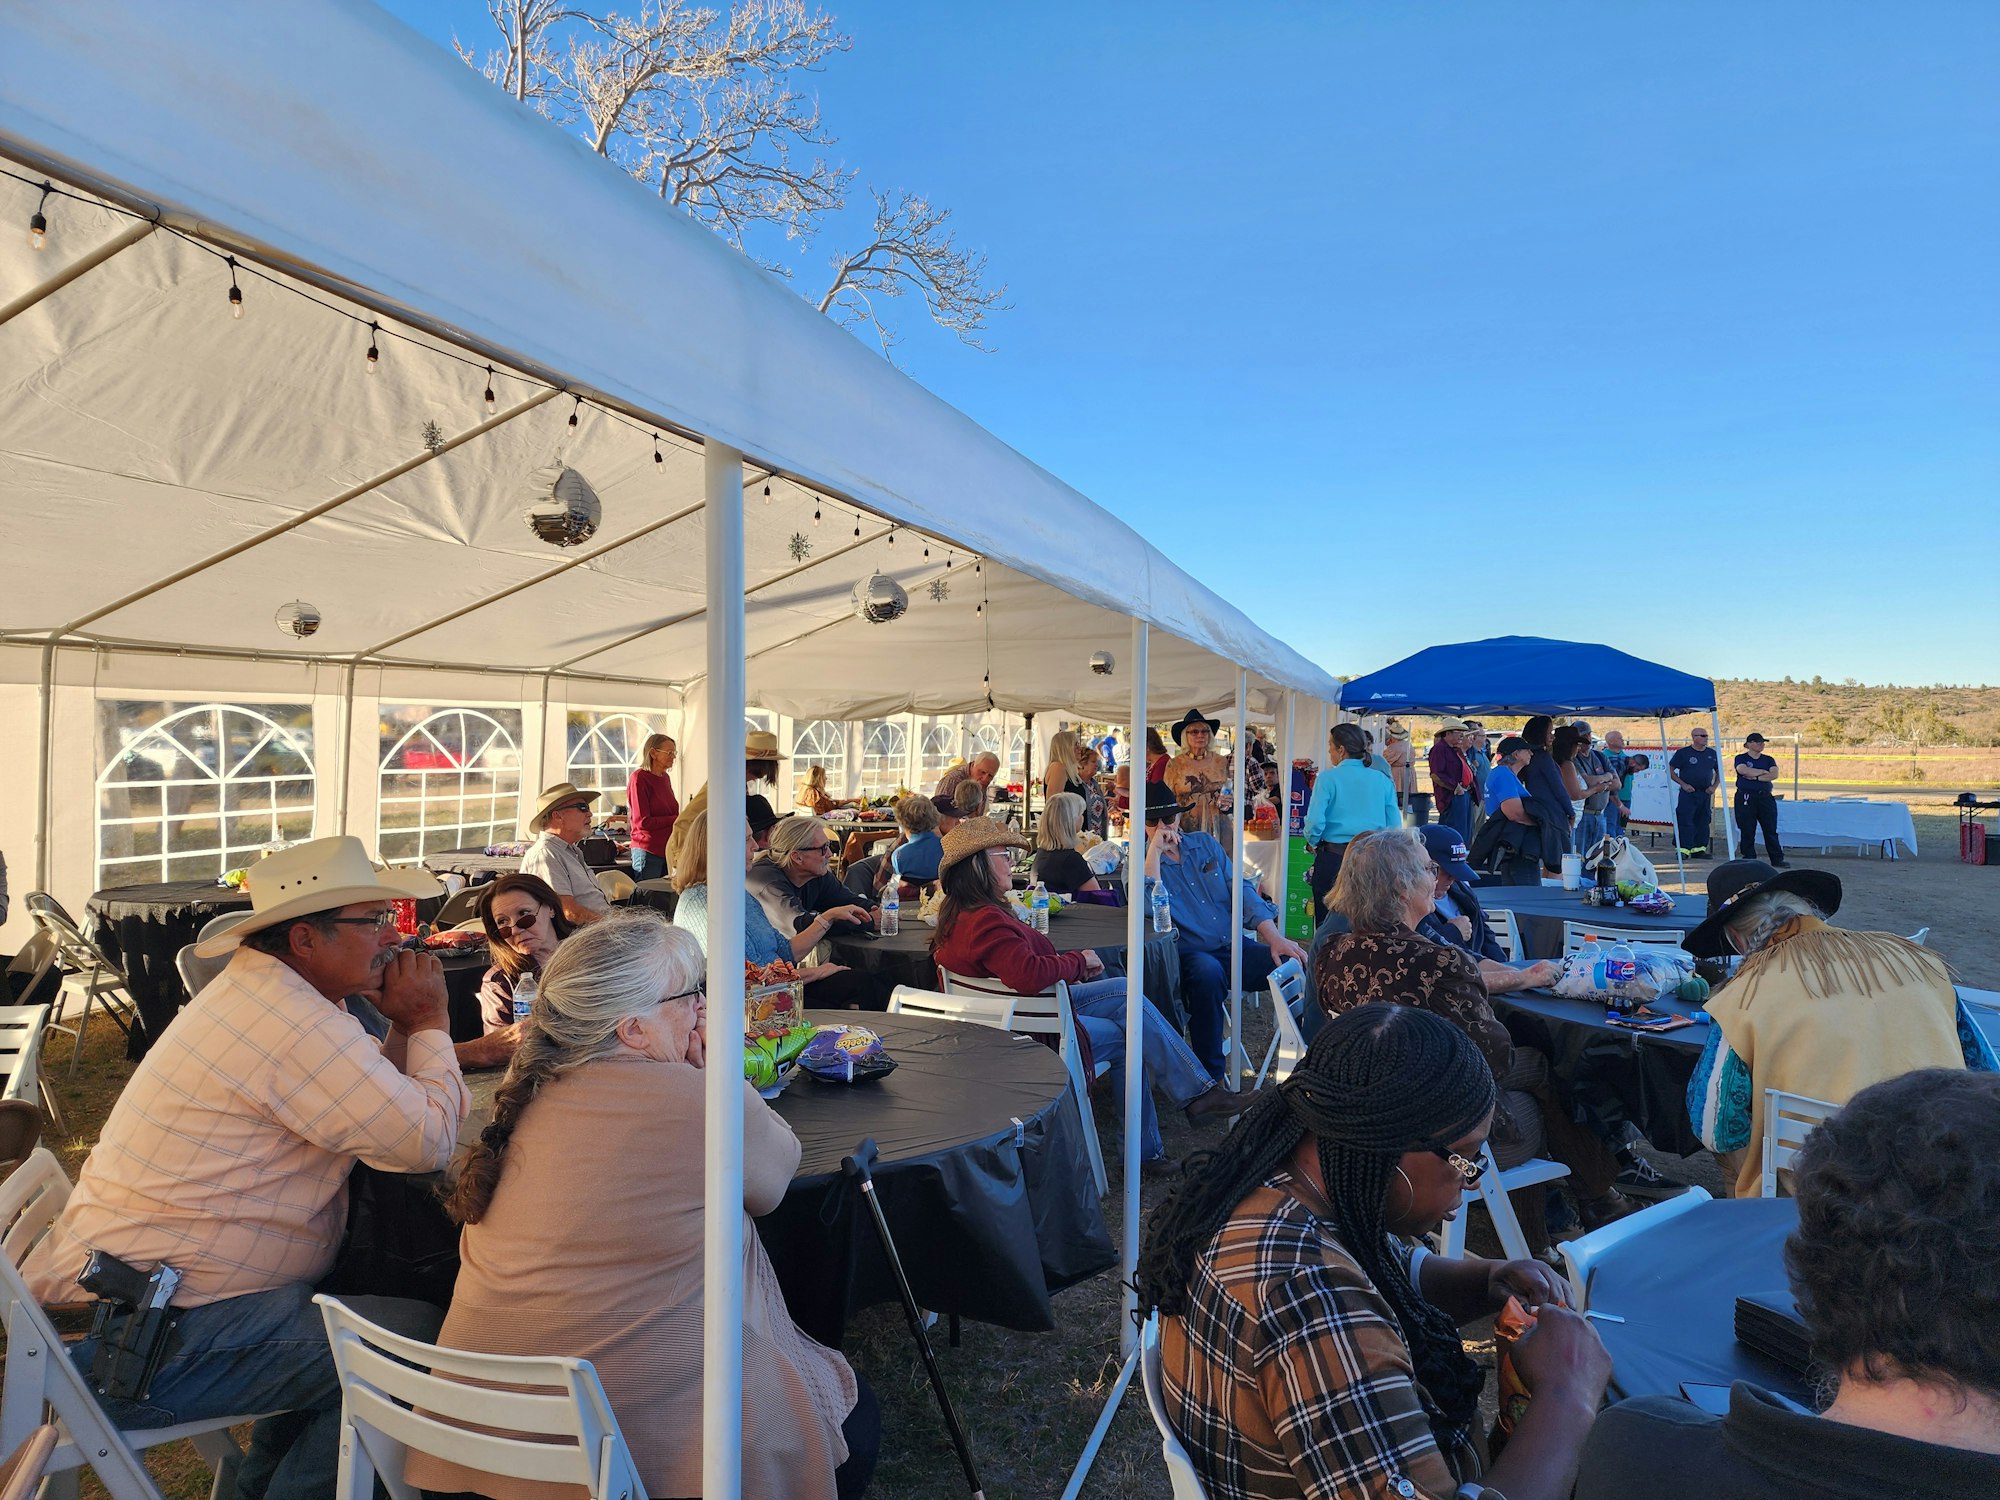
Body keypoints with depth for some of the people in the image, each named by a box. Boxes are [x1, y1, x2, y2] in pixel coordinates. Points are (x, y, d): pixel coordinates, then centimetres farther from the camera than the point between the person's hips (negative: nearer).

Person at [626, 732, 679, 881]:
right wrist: (676, 819, -16)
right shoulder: (639, 778, -10)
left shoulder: (665, 778, 12)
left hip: (667, 850, 7)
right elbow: (643, 822, -15)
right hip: (648, 851, -7)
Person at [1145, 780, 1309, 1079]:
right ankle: (1209, 1076, -25)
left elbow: (1242, 889, 8)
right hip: (1189, 956, -4)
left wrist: (1273, 936, -5)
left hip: (1235, 947, 5)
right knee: (1208, 971, -39)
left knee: (1299, 966, -20)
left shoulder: (1205, 843, 13)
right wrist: (1155, 849, -19)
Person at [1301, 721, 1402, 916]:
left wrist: (1312, 843, 6)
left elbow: (1315, 821, -14)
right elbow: (1395, 825, 2)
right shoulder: (1383, 780, 3)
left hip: (1333, 857, -3)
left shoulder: (1327, 778, -8)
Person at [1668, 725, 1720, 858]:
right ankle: (1683, 850, -11)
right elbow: (1670, 770, -2)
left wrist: (1714, 786, 5)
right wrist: (1683, 784, -10)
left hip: (1705, 793, 5)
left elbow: (1719, 771, 20)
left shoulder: (1712, 753, 9)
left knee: (1702, 822, 8)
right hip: (1688, 792, -5)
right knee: (1685, 821, -11)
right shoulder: (1683, 752, -4)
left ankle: (1699, 849, 15)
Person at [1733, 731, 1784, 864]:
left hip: (1765, 797, 3)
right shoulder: (1741, 758, 3)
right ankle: (1749, 858, 7)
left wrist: (1755, 777, -11)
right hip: (1745, 797, -3)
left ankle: (1777, 858, 6)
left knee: (1771, 829, 2)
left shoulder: (1768, 759, 13)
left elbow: (1774, 775, -3)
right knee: (1747, 830, -1)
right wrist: (1763, 772, -7)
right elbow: (1743, 770, -18)